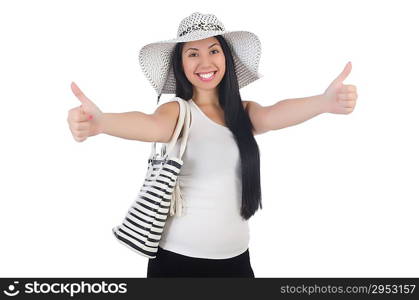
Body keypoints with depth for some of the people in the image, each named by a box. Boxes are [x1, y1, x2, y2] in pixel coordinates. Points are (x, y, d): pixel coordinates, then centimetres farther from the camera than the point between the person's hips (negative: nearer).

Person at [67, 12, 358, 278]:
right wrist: (99, 122, -51)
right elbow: (152, 126, -29)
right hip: (178, 259, -4)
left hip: (236, 258, 4)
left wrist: (325, 102, -36)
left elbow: (273, 116, -16)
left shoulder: (244, 112, 4)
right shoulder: (178, 111, -8)